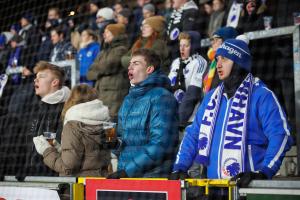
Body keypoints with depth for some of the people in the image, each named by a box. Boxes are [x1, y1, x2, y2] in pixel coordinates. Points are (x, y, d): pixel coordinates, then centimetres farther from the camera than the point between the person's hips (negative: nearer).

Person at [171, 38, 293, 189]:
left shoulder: (261, 96, -5)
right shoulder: (212, 97, 15)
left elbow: (280, 135, -14)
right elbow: (193, 135, 19)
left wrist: (263, 172, -25)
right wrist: (180, 168, 6)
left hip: (248, 185, -5)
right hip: (214, 184, 5)